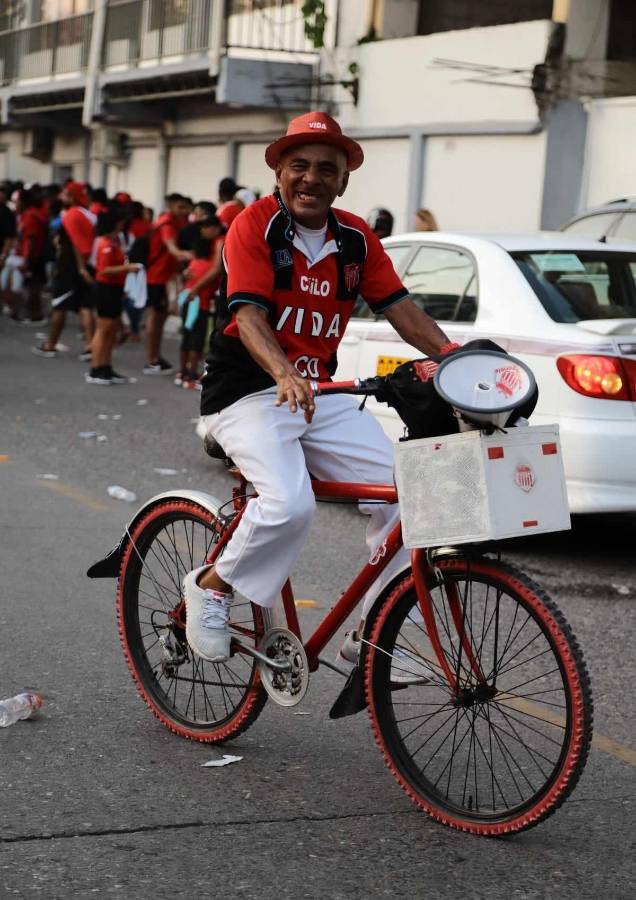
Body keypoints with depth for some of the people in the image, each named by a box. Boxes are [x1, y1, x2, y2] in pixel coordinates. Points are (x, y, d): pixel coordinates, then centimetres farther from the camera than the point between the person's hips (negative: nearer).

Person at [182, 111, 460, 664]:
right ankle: (212, 587, -2)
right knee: (290, 505, -30)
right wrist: (285, 374, -40)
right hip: (249, 393, -6)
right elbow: (249, 315, -21)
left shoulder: (357, 239, 7)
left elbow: (400, 307, 2)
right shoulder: (256, 226, -10)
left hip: (322, 396, 6)